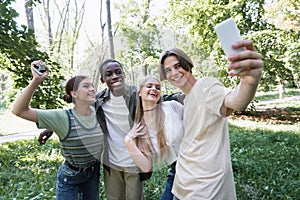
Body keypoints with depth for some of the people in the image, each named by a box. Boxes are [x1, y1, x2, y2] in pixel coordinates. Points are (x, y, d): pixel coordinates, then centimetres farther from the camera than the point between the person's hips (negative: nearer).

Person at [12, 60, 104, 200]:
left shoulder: (98, 113, -11)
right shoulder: (64, 118, -23)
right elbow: (19, 110, -29)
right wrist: (36, 80, -38)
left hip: (93, 173, 4)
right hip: (70, 177, -4)